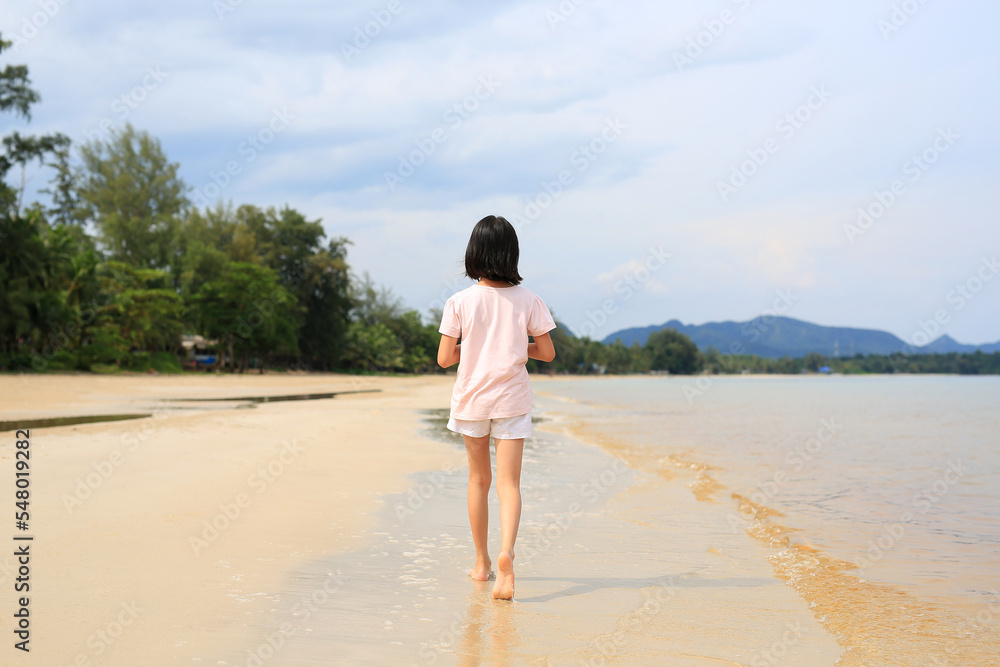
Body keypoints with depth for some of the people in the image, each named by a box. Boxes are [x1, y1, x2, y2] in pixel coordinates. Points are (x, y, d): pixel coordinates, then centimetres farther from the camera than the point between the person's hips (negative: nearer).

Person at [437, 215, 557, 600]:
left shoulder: (459, 302, -8)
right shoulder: (527, 300, -5)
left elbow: (444, 358, -9)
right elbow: (547, 353, -1)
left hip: (471, 399, 1)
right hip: (512, 399, -1)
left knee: (479, 479, 16)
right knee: (508, 483, -3)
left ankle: (482, 562, 25)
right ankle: (506, 554, -28)